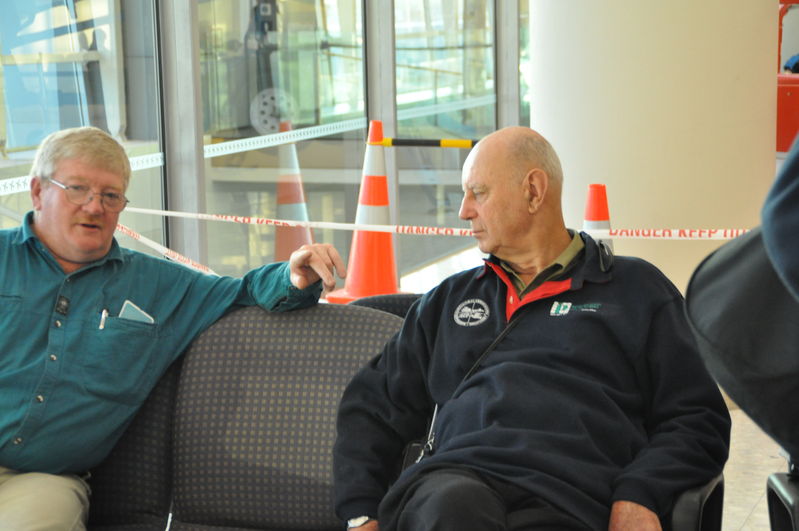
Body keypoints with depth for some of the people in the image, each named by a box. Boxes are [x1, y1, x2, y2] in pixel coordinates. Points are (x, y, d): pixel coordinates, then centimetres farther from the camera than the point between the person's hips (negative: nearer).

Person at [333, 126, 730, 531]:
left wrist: (639, 498, -7)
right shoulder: (448, 300, 29)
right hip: (449, 486, 2)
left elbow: (698, 419, 11)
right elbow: (374, 406, 26)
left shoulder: (638, 290, 18)